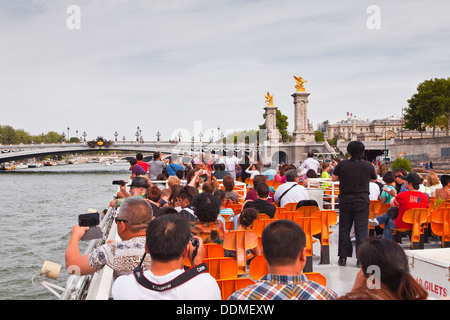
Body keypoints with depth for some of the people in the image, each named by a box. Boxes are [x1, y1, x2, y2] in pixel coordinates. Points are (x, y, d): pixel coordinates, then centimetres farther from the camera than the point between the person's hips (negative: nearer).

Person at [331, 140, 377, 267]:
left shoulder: (342, 164, -6)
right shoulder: (368, 166, -5)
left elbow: (333, 178, 6)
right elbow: (374, 180, 12)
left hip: (345, 200, 1)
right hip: (362, 201, -1)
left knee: (344, 229, 10)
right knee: (361, 229, 3)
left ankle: (343, 257, 13)